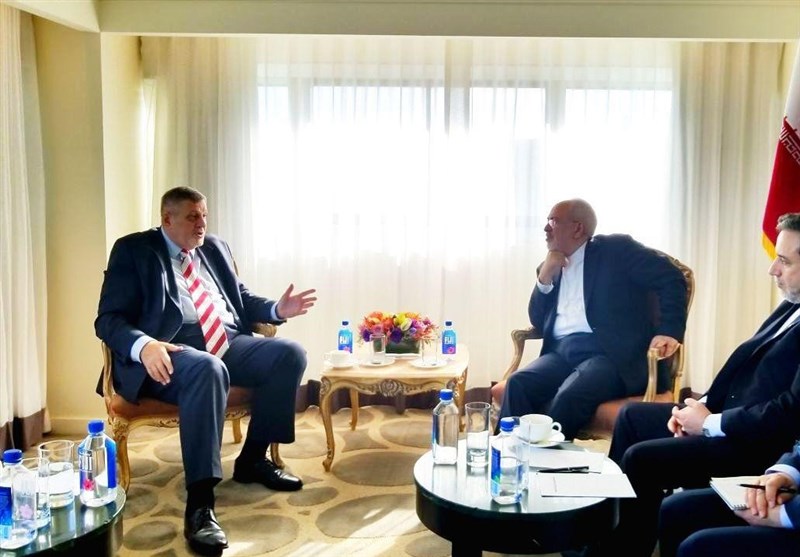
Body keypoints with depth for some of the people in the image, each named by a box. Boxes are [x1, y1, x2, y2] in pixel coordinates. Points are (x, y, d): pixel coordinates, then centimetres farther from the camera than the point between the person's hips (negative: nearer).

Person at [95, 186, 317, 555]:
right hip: (173, 350, -6)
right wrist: (144, 346, -28)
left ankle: (253, 458, 0)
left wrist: (277, 309, 5)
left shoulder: (215, 248, 21)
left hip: (228, 343, 7)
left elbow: (241, 299, 27)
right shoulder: (133, 250, 3)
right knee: (207, 369, -39)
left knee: (290, 353, -16)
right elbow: (108, 319, -6)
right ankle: (199, 502, -37)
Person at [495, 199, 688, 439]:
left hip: (609, 353, -5)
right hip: (562, 352, 5)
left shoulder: (615, 248, 3)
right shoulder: (552, 267, 20)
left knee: (569, 397, -34)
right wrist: (545, 277, 5)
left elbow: (672, 278, -3)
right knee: (518, 383, -24)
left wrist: (670, 331, -15)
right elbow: (538, 321, 18)